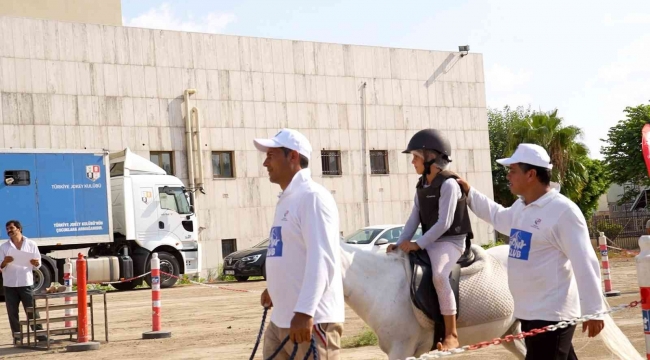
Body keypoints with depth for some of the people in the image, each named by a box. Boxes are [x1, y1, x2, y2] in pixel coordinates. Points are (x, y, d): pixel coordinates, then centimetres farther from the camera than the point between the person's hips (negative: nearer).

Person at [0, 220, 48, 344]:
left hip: (26, 284, -1)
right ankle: (17, 338, 10)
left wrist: (35, 263, -16)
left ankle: (41, 336, 3)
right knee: (12, 313, 3)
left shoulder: (31, 244, 6)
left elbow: (38, 265, 8)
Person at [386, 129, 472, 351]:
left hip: (450, 241, -10)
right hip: (430, 242, 10)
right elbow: (415, 218, 10)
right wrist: (400, 243, -3)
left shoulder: (448, 184, -15)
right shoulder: (422, 185, 12)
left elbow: (444, 223, -21)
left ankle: (451, 335, -29)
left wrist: (417, 244, -21)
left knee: (439, 275, -34)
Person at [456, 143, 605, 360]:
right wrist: (468, 193, 29)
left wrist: (593, 311, -21)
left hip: (552, 314, -9)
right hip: (528, 312, 9)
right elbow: (498, 217, 34)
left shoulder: (563, 211, -18)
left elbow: (584, 263, -20)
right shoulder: (520, 207, 9)